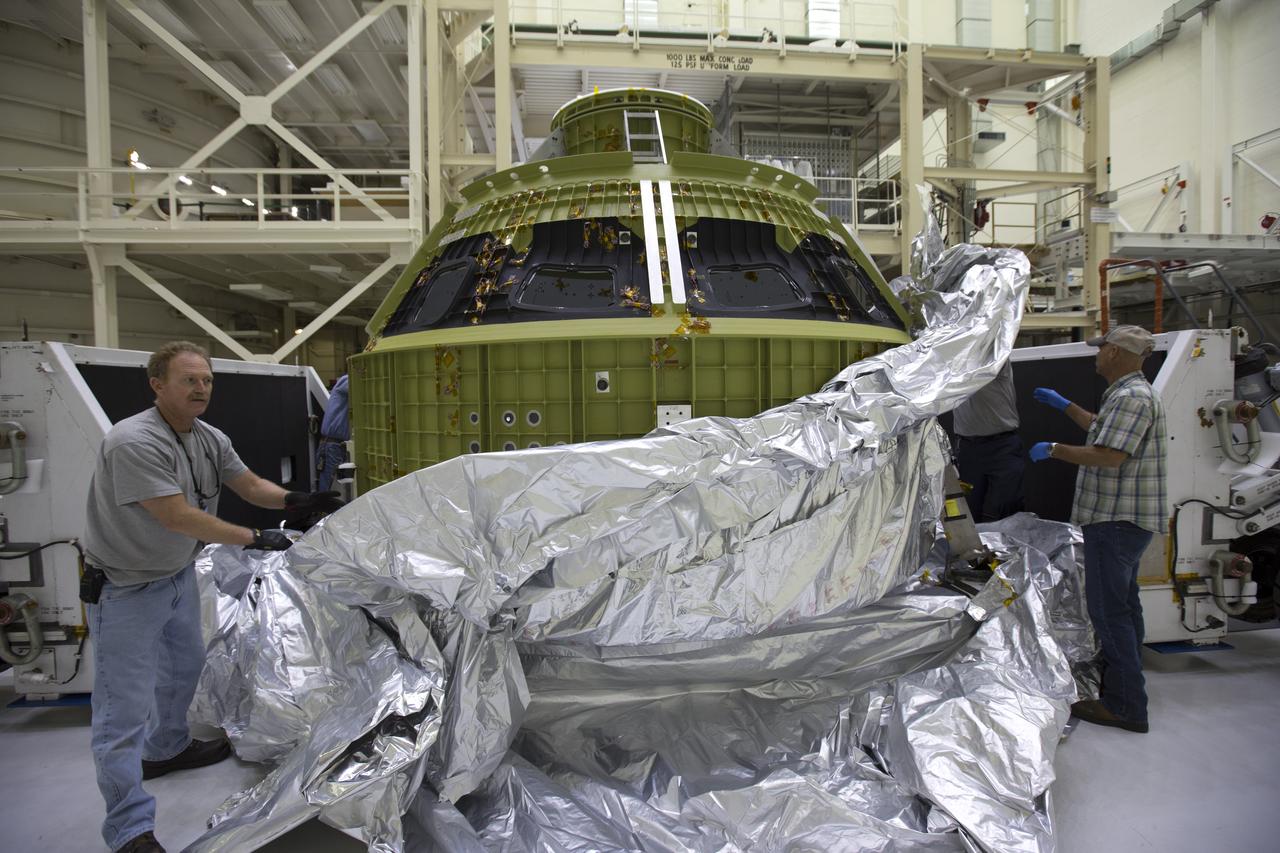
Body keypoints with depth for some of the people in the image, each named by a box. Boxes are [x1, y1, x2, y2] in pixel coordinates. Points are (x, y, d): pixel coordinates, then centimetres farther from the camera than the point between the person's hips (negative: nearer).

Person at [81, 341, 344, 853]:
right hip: (125, 590, -8)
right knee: (126, 707, -1)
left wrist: (295, 499, -18)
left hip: (178, 575, 9)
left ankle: (166, 749, 50)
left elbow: (251, 486, 2)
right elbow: (178, 517, -31)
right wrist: (254, 539, -29)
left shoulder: (211, 440, -3)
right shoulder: (134, 442, -28)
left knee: (183, 668, 25)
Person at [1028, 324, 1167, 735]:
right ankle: (1126, 685, 34)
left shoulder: (1131, 398, -19)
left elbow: (1110, 455, -27)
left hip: (1116, 520, -12)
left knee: (1108, 607, -8)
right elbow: (1103, 430, 33)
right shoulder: (1129, 394, 16)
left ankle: (1125, 706, -3)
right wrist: (1064, 405, 37)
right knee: (1122, 602, 20)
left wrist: (1054, 450, -16)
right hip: (1124, 517, 12)